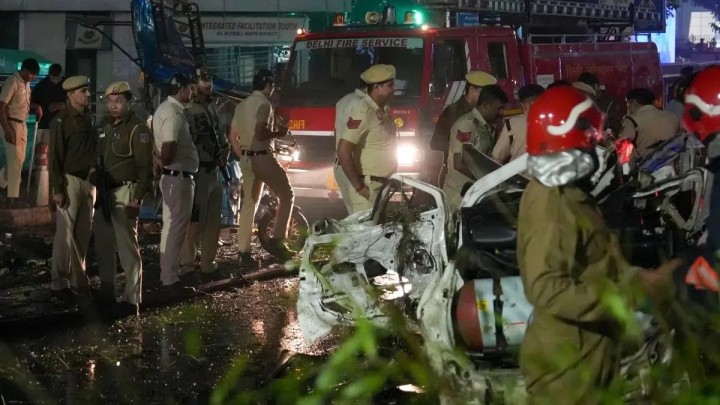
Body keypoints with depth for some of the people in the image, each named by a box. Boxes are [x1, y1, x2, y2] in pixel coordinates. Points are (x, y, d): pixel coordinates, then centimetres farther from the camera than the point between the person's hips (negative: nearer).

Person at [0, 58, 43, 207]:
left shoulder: (26, 83, 9)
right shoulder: (12, 82, -16)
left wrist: (36, 107, 4)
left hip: (22, 125, 9)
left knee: (18, 160, 15)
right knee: (15, 160, -8)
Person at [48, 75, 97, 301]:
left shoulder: (89, 118, 10)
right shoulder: (61, 121, -9)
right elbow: (55, 157, -11)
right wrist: (57, 188, -15)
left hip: (89, 181, 6)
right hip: (71, 181, -6)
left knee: (83, 233, 9)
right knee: (66, 233, -4)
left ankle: (77, 279, 18)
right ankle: (59, 282, 3)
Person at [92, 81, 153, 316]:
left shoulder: (137, 128, -10)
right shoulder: (108, 127, 16)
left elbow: (145, 166, -15)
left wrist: (137, 197, -20)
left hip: (125, 192, -8)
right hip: (105, 192, 9)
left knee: (127, 247, -7)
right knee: (103, 244, 14)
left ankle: (131, 300, -3)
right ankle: (106, 293, 25)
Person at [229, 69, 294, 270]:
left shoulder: (242, 105, 15)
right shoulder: (264, 104, -12)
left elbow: (233, 137, 16)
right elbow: (260, 133, -24)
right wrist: (279, 132, -7)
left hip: (246, 159, 8)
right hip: (263, 157, -8)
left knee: (248, 204, 9)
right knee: (287, 195, 6)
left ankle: (243, 253, 7)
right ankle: (278, 241, 0)